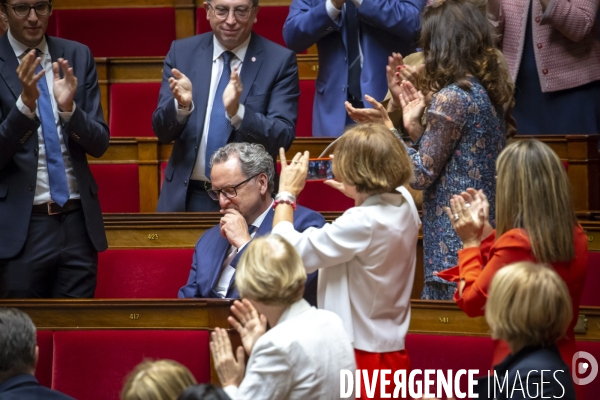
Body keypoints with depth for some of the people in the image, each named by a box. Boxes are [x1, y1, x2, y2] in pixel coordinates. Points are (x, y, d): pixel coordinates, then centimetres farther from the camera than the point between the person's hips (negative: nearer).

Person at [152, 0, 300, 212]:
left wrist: (237, 111, -29)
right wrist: (181, 104, -22)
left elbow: (283, 137, -13)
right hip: (186, 196, 2)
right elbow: (162, 131, -1)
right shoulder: (182, 52, 1)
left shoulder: (279, 60, -6)